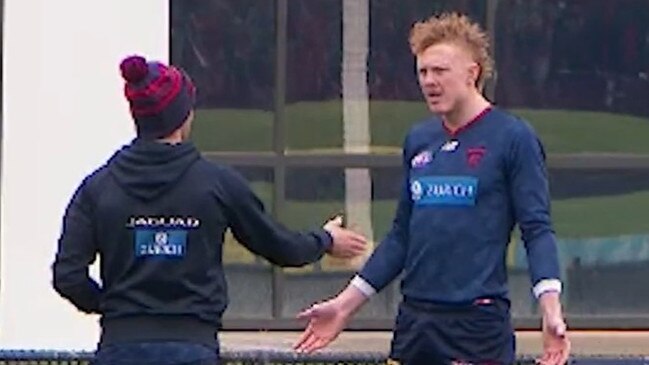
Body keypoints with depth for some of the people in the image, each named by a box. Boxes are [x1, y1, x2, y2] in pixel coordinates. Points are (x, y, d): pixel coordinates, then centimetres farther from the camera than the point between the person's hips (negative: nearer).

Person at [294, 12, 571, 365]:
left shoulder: (513, 138, -5)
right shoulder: (418, 141, 12)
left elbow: (537, 228, -8)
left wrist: (550, 308, -22)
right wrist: (345, 305, 17)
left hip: (479, 323, -6)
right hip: (414, 320, 6)